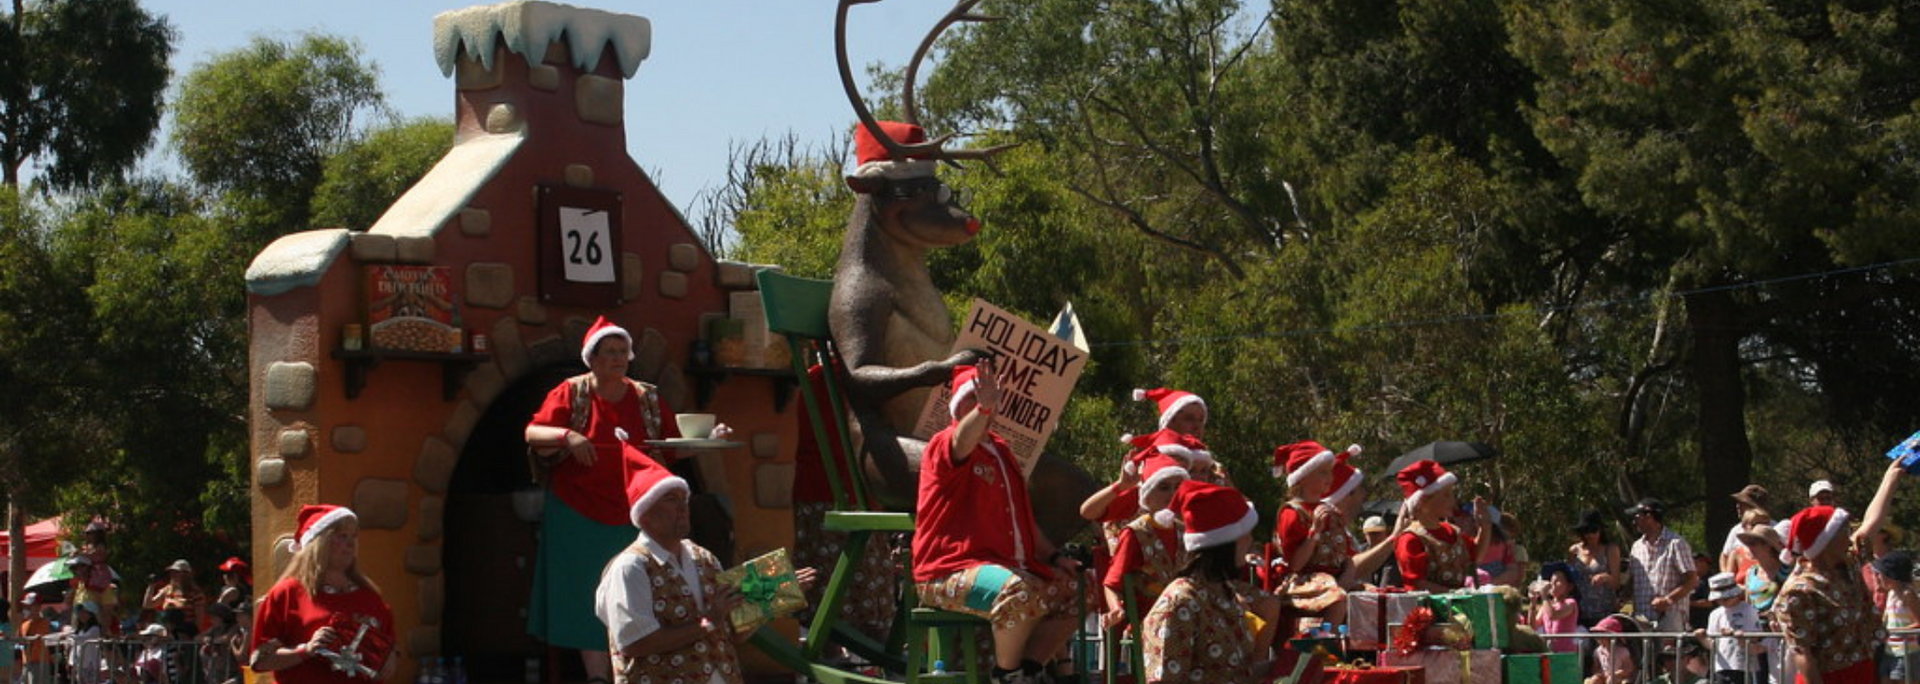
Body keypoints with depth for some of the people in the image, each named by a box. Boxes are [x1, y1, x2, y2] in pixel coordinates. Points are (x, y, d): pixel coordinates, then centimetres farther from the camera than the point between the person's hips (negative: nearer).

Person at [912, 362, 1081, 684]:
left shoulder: (1001, 450, 22)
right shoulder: (944, 446, -3)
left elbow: (1023, 518, 26)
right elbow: (962, 443, -31)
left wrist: (1053, 557, 13)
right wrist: (984, 408, -50)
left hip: (1008, 567, 9)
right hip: (950, 572, -9)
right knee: (1019, 593, -35)